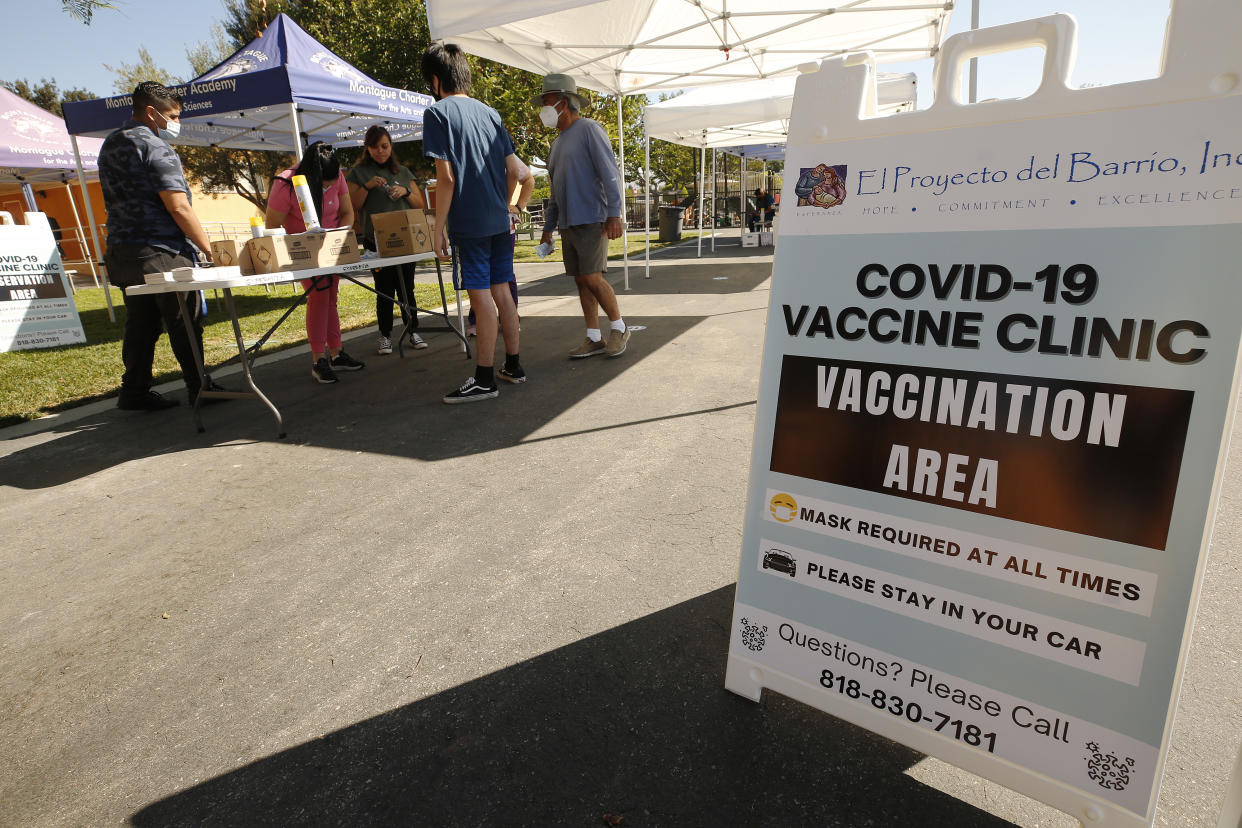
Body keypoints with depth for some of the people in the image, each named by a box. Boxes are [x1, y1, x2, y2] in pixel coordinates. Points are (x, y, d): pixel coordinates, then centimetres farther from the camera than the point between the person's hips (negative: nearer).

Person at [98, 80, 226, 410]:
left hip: (121, 252, 9)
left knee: (140, 325, 12)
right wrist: (209, 249, -13)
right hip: (160, 254, -9)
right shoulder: (156, 148, -11)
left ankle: (135, 392, 17)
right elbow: (179, 208, -19)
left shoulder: (109, 145, 19)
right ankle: (199, 388, 6)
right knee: (185, 325, -1)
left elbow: (123, 203, 22)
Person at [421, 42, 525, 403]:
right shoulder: (489, 112, 14)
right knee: (501, 291, 11)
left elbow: (446, 176, -13)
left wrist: (438, 226, -9)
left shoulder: (437, 112, -5)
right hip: (499, 220, 7)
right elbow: (515, 170, 11)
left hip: (469, 223, -7)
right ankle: (513, 365, 19)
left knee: (481, 297, -5)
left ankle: (484, 379, 1)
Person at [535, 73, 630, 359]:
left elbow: (610, 173, -12)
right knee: (581, 281, 5)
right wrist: (548, 227, 21)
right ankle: (594, 338, 9)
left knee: (593, 278, -13)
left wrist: (614, 214, -21)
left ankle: (619, 328, 4)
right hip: (568, 223, 8)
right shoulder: (558, 142, 22)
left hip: (591, 220, -8)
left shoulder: (589, 130, -3)